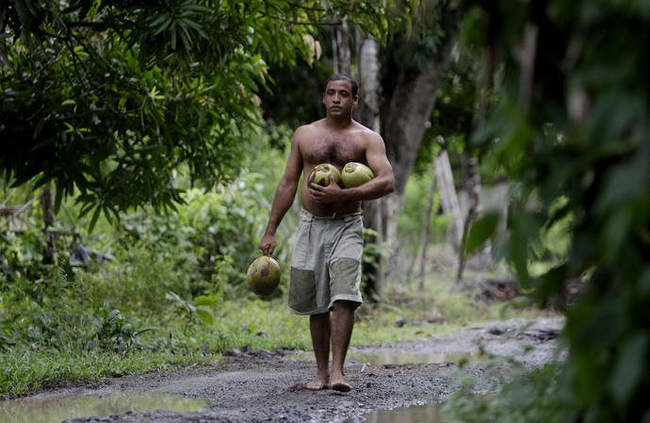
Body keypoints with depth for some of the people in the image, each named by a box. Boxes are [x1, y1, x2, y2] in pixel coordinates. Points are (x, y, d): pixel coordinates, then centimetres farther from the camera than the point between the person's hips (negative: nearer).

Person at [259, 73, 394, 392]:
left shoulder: (367, 138, 0)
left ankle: (337, 371, -19)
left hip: (347, 225, -3)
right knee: (315, 305, 6)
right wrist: (270, 231, 10)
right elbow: (288, 183, 13)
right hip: (310, 225, 3)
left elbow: (387, 182, -13)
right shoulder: (304, 135, 10)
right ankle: (321, 372, 15)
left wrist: (341, 194, -22)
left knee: (344, 297, -18)